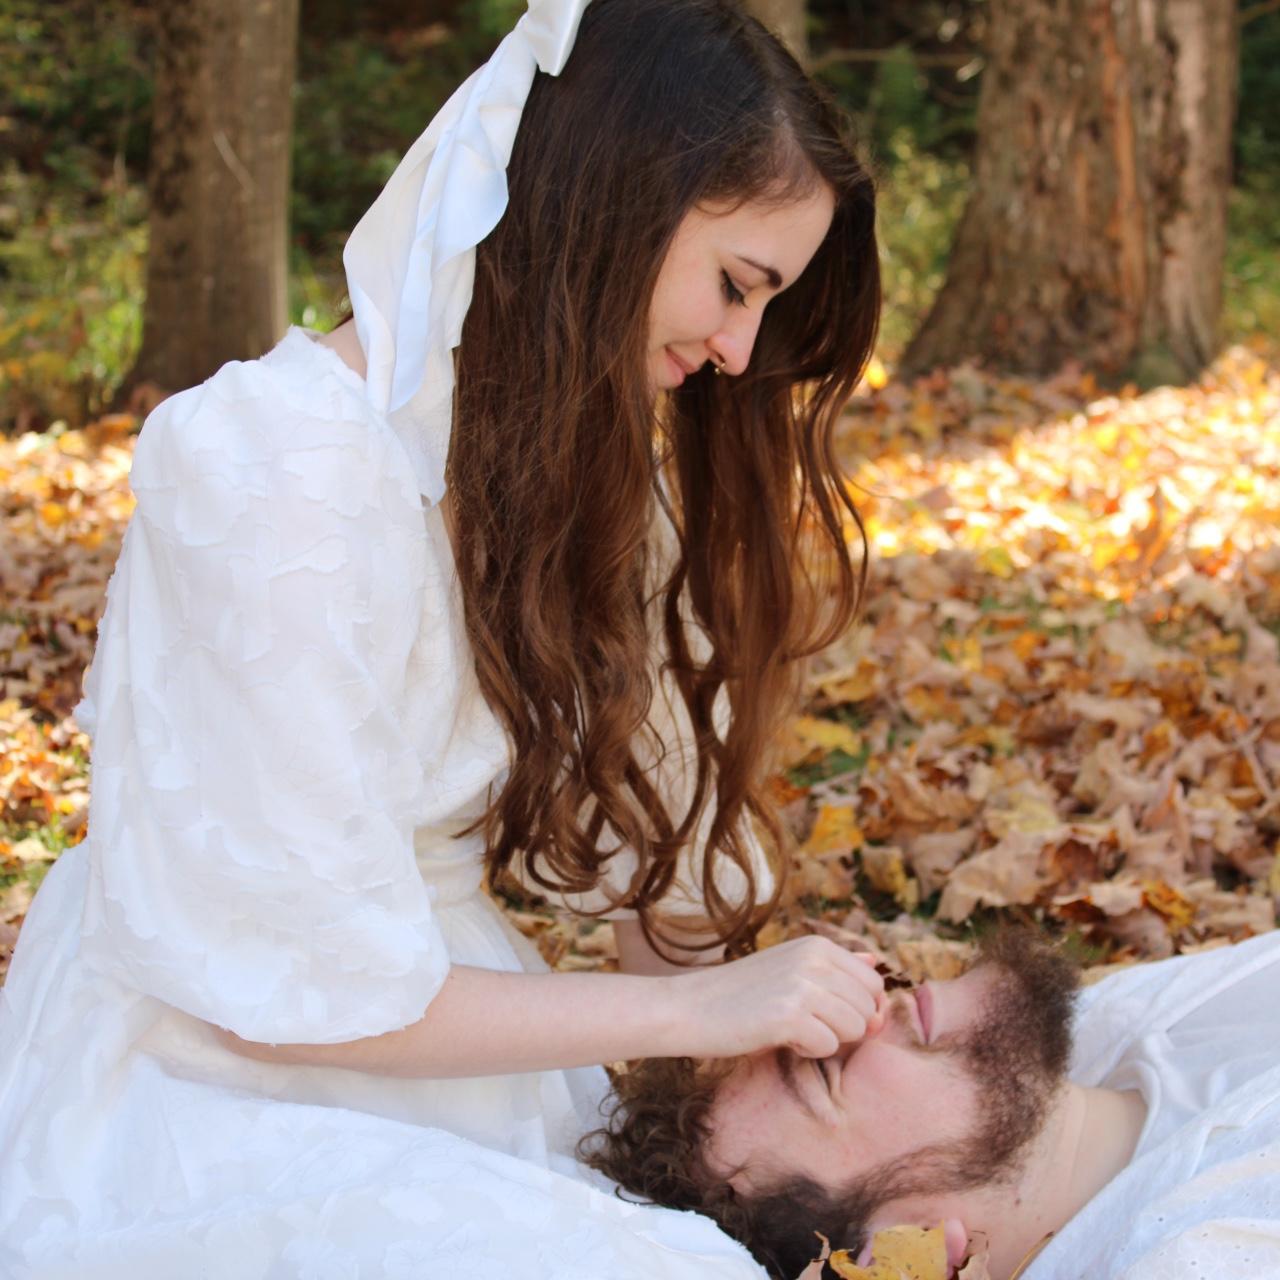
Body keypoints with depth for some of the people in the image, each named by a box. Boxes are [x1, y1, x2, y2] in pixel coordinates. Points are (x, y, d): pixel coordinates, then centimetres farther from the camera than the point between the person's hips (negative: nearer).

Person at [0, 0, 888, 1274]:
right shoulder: (276, 475, -22)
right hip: (203, 1111, -7)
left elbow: (661, 846, 6)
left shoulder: (576, 459, 5)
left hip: (441, 1051, 7)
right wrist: (694, 1009, -15)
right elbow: (295, 987, -20)